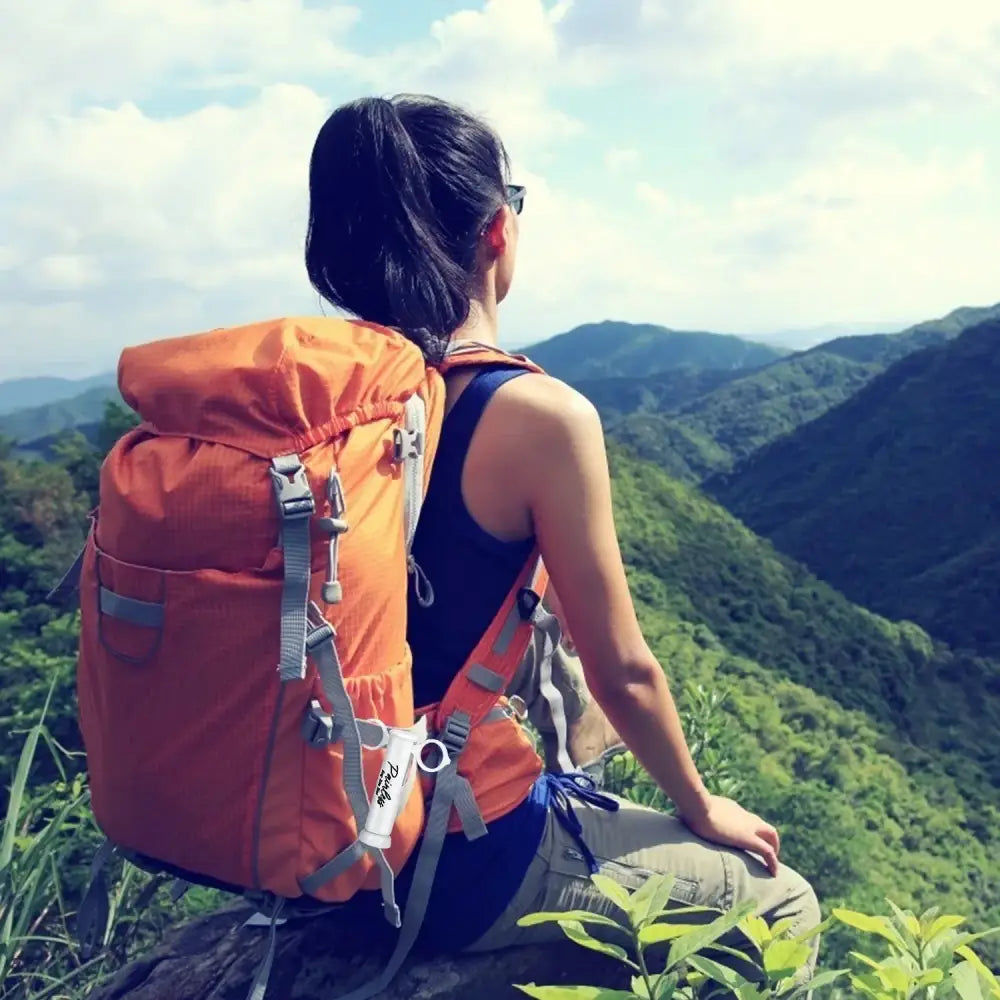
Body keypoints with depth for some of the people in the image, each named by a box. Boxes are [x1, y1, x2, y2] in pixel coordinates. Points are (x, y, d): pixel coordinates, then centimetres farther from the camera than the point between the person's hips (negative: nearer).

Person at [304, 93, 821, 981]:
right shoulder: (541, 416, -24)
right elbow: (623, 672, -15)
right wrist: (703, 807, 5)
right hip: (467, 861, -7)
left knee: (583, 707, 32)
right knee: (783, 902, 14)